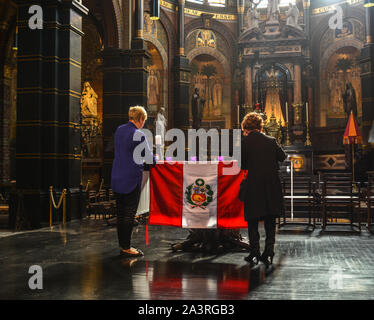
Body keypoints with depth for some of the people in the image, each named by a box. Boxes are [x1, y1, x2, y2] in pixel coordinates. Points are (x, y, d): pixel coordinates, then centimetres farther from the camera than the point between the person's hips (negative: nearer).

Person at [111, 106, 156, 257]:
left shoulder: (119, 130, 8)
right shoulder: (139, 135, -16)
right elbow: (149, 158, -10)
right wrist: (156, 159, 13)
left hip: (116, 179, 8)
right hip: (131, 179, -8)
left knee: (120, 213, 12)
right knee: (129, 214, -1)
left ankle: (122, 245, 20)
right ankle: (126, 248, 5)